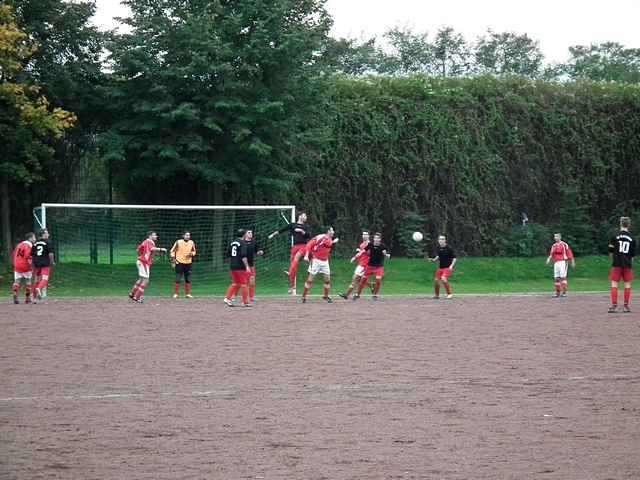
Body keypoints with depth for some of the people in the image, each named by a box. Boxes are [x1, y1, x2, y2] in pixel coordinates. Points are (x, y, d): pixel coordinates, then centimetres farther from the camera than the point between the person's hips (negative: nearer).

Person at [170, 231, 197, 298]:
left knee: (188, 279, 5)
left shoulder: (191, 243, 5)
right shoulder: (178, 242, -5)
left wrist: (191, 254, -5)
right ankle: (176, 293, 4)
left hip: (188, 263, 3)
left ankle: (188, 293, 14)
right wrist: (173, 260, -5)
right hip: (179, 263, -3)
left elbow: (194, 251, 18)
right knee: (178, 279, -4)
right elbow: (172, 251, 2)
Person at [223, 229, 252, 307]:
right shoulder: (243, 243, -10)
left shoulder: (232, 243, 12)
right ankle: (245, 302, 3)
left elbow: (228, 254, 17)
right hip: (241, 266, -7)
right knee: (244, 283, 1)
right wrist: (247, 266, -22)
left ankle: (228, 298, 7)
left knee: (235, 283, 18)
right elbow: (243, 256, -21)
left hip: (232, 266, 7)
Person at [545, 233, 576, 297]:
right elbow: (551, 255, 13)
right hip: (556, 263, 6)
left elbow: (570, 254, -5)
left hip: (563, 262, -6)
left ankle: (564, 292, -12)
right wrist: (549, 259, -6)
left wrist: (573, 263, -7)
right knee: (557, 278, 6)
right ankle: (557, 293, 12)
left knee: (563, 277, -13)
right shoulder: (553, 246, 15)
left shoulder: (564, 245, -4)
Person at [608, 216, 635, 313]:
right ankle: (626, 306, 10)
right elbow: (633, 254, 6)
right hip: (628, 264, 2)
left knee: (614, 283, 1)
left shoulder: (615, 236, -4)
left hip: (617, 263, -2)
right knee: (627, 284, 8)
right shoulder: (631, 238, 3)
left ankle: (614, 305, -5)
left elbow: (611, 251, -1)